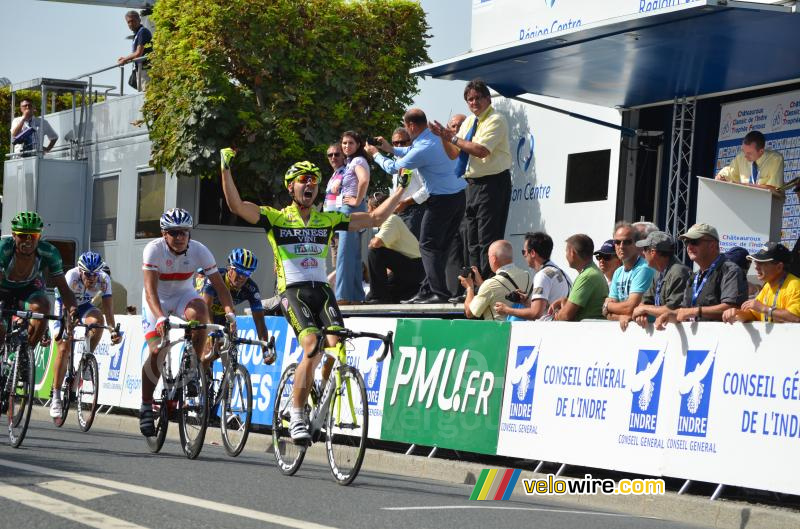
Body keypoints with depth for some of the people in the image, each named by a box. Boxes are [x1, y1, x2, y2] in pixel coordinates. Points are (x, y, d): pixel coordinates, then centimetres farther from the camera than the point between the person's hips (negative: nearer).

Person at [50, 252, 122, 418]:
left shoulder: (104, 280, -24)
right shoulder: (72, 276, -33)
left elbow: (108, 308, -27)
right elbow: (66, 306, -40)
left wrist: (113, 331, -39)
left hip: (84, 305, 3)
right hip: (65, 304, -3)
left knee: (97, 320, -32)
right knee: (64, 349, -15)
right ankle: (56, 397, -9)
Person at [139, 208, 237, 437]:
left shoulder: (199, 250, -20)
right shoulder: (153, 249, -26)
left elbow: (219, 285, -21)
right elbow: (150, 289, -34)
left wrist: (230, 313, -38)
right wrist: (160, 317, -50)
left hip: (184, 295, 2)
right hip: (157, 300, -2)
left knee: (199, 311, -33)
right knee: (157, 352, -17)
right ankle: (146, 405, 1)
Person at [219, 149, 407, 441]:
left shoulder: (327, 219, 16)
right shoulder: (276, 218, 5)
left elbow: (375, 218, 15)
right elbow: (236, 205, -7)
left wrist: (402, 187, 11)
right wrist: (226, 169, -17)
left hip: (322, 289, 4)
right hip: (293, 291, -4)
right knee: (313, 348, -25)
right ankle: (296, 417, -12)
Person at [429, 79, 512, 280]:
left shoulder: (496, 120, -10)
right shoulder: (469, 122, 16)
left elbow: (482, 150, -23)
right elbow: (453, 154, 16)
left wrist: (453, 138, -15)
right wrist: (443, 136, -2)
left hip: (493, 183, -9)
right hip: (472, 184, 9)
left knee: (488, 238, -12)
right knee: (472, 239, 12)